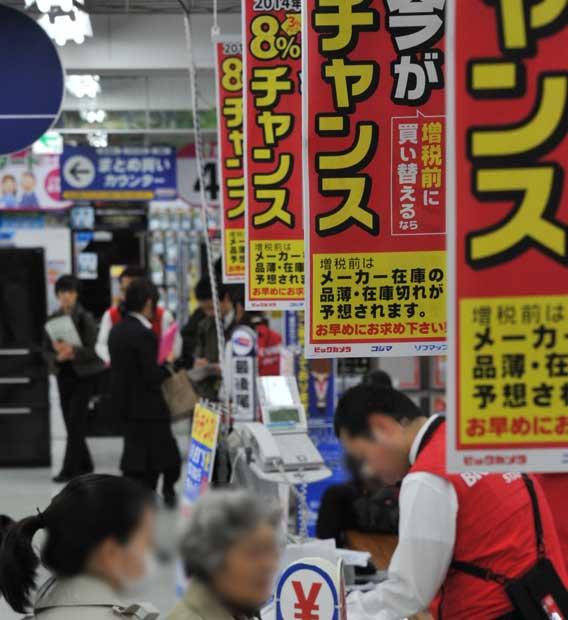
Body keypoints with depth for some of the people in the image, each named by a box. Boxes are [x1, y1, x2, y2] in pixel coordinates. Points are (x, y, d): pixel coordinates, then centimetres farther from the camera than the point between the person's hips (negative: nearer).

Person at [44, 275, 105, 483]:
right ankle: (84, 465, 22)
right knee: (71, 424, 9)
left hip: (83, 376, -5)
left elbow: (93, 350, -12)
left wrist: (73, 352, -29)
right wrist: (57, 356, -16)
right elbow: (46, 350, 6)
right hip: (63, 375, 5)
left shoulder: (85, 318, -8)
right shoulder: (52, 320, 6)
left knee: (76, 423, -9)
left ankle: (69, 469, -7)